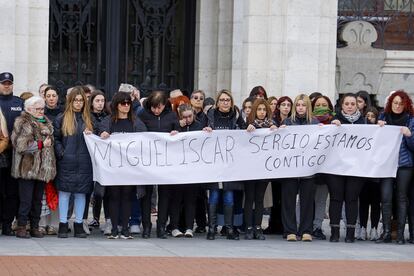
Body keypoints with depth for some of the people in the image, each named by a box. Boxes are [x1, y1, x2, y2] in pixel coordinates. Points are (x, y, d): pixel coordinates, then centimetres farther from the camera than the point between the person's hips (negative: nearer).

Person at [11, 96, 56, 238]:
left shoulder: (46, 123, 17)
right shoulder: (22, 123, -7)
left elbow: (50, 141, 29)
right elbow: (21, 146, -16)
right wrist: (41, 144, -15)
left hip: (42, 168, 7)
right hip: (28, 168, -7)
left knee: (38, 199, 9)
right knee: (26, 199, -6)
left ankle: (35, 227, 15)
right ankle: (21, 227, 0)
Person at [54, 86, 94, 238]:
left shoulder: (88, 119, 13)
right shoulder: (61, 119, 4)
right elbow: (55, 139, 1)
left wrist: (90, 136, -5)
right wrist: (61, 153, -11)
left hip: (84, 163, 3)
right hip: (66, 163, -3)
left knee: (81, 193, 5)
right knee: (64, 192, -1)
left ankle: (79, 224, 11)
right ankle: (63, 225, 5)